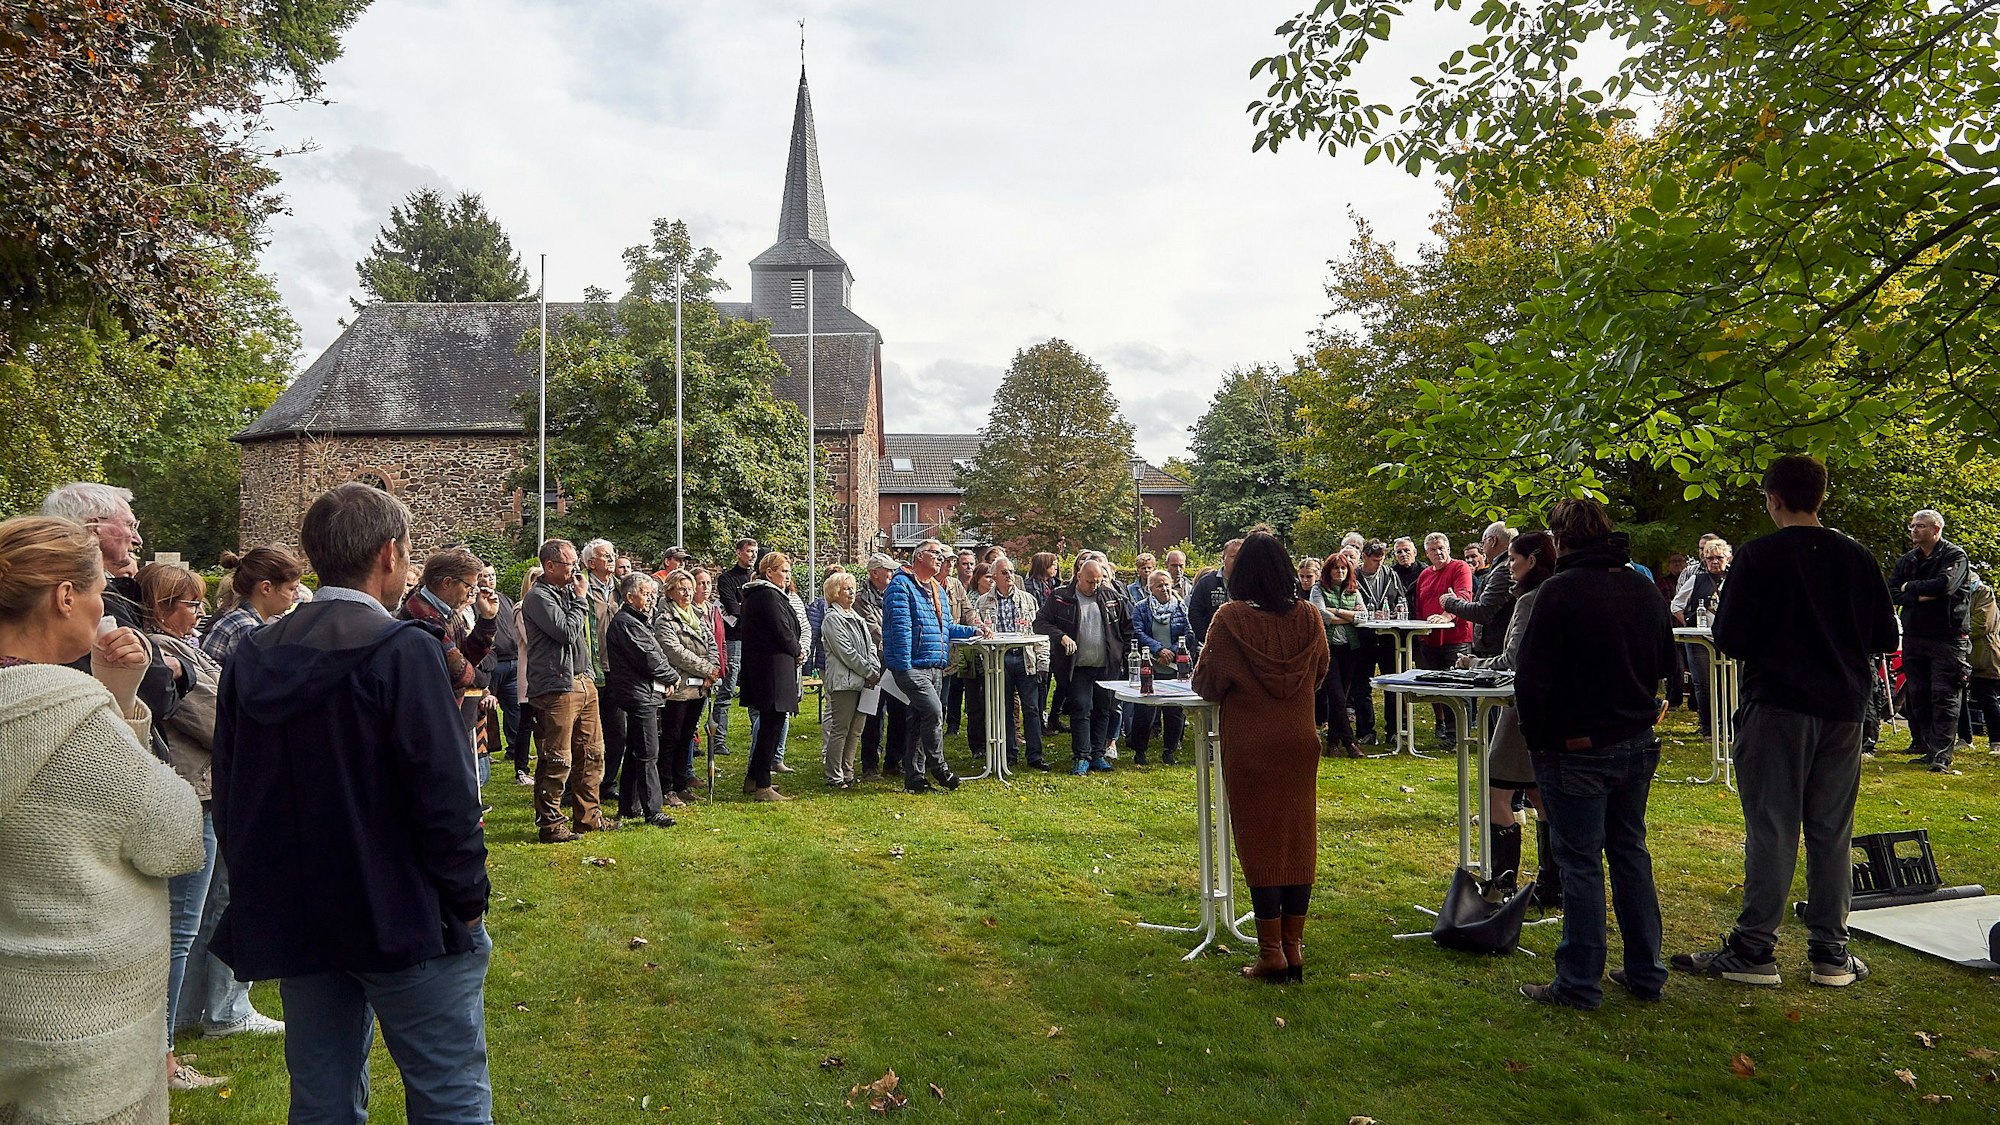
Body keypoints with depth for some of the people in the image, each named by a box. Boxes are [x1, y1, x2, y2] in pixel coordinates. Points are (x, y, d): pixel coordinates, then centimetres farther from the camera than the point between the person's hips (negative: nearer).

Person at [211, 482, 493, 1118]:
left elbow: (229, 796, 11)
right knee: (451, 1100, 4)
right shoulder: (402, 651, -16)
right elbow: (445, 795, -19)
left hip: (291, 922, 7)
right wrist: (468, 900, -8)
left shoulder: (252, 658, 4)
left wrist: (260, 895, 19)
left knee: (322, 1102, 17)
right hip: (405, 920, -7)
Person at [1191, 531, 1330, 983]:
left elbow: (1207, 684, -7)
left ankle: (1272, 953, 9)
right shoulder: (1308, 616, -3)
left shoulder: (1230, 619, -15)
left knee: (1259, 840, 5)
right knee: (1298, 836, 11)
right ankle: (1294, 947, 18)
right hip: (1299, 741, 4)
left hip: (1250, 745, -3)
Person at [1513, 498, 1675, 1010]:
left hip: (1577, 751, -7)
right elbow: (1666, 664, 18)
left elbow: (1532, 677, -17)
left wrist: (1536, 738, -5)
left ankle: (1579, 984, 7)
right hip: (1638, 745, 7)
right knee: (1630, 852, 17)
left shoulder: (1560, 590, -16)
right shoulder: (1644, 589, 6)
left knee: (1580, 863, 0)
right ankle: (1645, 973, 25)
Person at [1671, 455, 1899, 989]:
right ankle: (1831, 952, 16)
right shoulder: (1857, 557, 4)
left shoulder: (1758, 556, -11)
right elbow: (1885, 637, 9)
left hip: (1777, 707, -4)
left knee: (1771, 830, -1)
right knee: (1833, 832, 10)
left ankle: (1754, 950, 4)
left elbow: (1729, 639, -12)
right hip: (1843, 708, 4)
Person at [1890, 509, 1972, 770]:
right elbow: (1892, 592, 3)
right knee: (1917, 695, 6)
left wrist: (1911, 587, -5)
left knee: (1944, 696, -8)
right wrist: (1922, 596, -13)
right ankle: (1924, 747, 15)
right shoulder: (1906, 560, 13)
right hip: (1913, 636, 5)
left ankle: (1941, 756, -10)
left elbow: (1945, 584, -20)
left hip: (1948, 637, -5)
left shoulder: (1955, 555, -3)